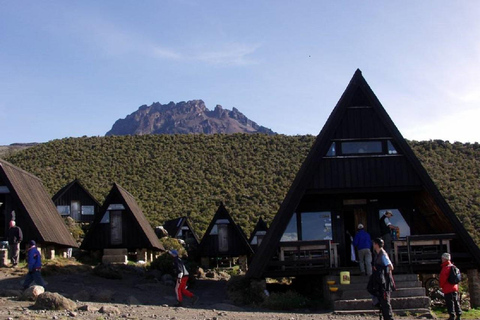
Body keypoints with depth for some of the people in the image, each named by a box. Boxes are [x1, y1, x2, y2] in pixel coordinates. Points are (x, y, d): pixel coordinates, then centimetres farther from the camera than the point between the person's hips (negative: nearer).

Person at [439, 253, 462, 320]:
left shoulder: (446, 268, -17)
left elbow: (443, 278, -17)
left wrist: (441, 286, 0)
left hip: (448, 289, -9)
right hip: (455, 287, 9)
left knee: (450, 303, -6)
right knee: (456, 302, 13)